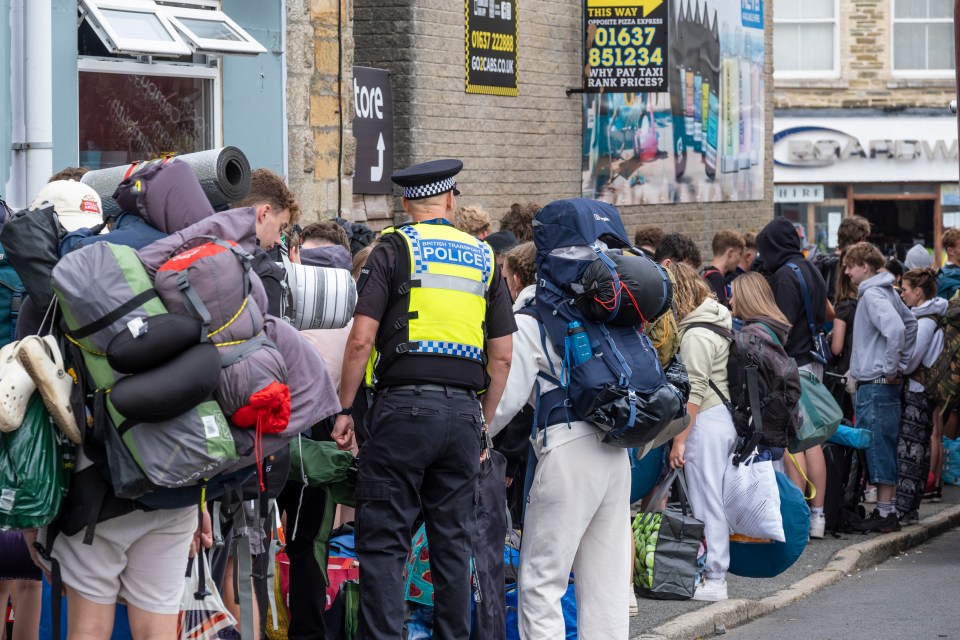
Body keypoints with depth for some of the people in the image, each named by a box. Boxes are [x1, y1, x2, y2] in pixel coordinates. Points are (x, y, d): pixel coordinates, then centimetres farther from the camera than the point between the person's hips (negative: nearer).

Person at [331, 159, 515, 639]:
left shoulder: (394, 249, 0)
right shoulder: (483, 258, 13)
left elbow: (361, 339, -7)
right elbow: (503, 355, 12)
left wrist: (344, 409, 0)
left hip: (404, 406, -4)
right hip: (464, 411, 4)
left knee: (383, 541, -2)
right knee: (452, 541, 11)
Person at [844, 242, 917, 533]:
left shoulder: (872, 295, -15)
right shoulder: (888, 292, 14)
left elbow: (896, 328, -30)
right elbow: (910, 323, 26)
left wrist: (890, 369, -20)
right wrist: (902, 364, 20)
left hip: (875, 385, -10)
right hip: (881, 384, 10)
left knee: (878, 449, -5)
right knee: (886, 449, 13)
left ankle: (885, 514, -2)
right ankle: (888, 510, 18)